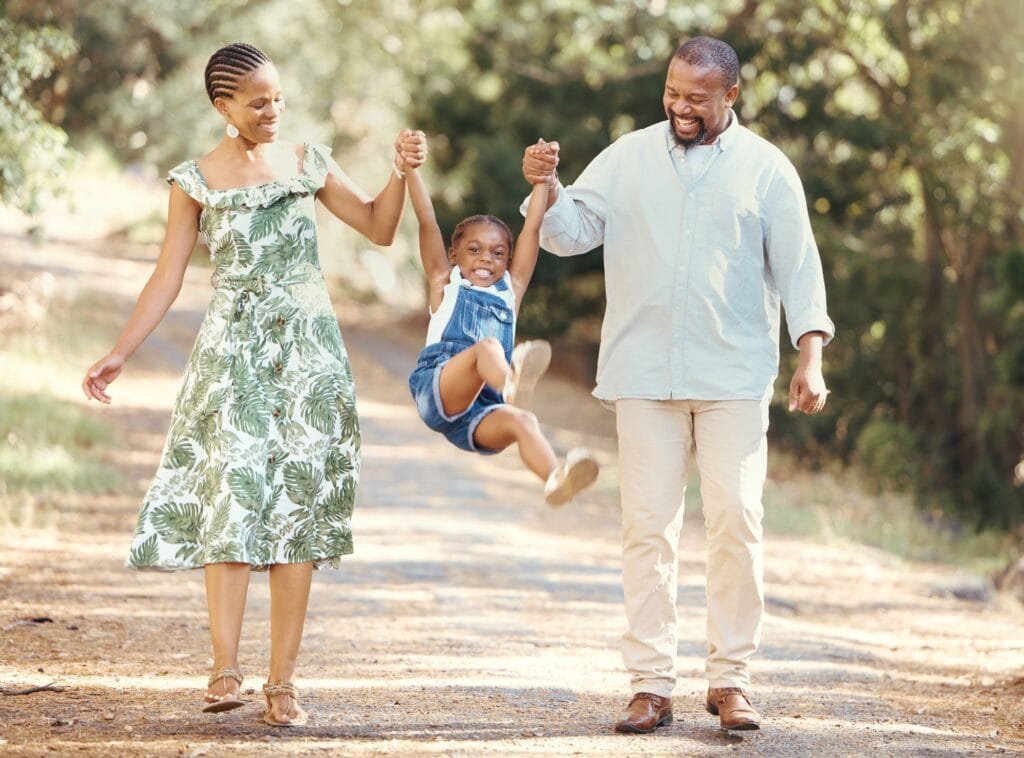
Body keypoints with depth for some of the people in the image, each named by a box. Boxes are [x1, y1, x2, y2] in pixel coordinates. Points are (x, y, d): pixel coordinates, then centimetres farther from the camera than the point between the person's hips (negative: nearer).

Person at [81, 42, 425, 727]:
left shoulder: (307, 163, 9)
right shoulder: (195, 180, 4)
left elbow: (379, 228, 12)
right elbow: (168, 277, 5)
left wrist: (403, 170, -4)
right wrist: (120, 354, -1)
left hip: (308, 349, 2)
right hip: (233, 353, -2)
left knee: (299, 503, -2)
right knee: (231, 497, -13)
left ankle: (283, 681, -2)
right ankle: (225, 672, -16)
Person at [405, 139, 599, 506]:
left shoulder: (511, 289, 25)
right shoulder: (446, 285, 19)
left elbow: (532, 228, 21)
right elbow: (427, 220, 11)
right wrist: (410, 168, 4)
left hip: (476, 413, 4)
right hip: (436, 389, -4)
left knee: (521, 421, -32)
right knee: (487, 346, -34)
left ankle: (555, 479, -59)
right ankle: (512, 383, -69)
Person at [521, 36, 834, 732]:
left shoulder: (766, 168, 5)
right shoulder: (629, 157, 9)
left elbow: (798, 266, 4)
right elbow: (572, 231, 5)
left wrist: (811, 358, -5)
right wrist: (546, 186, -16)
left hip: (734, 378, -1)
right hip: (644, 375, 1)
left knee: (736, 519, -6)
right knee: (648, 525, 0)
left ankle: (730, 678, 4)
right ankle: (651, 684, 3)